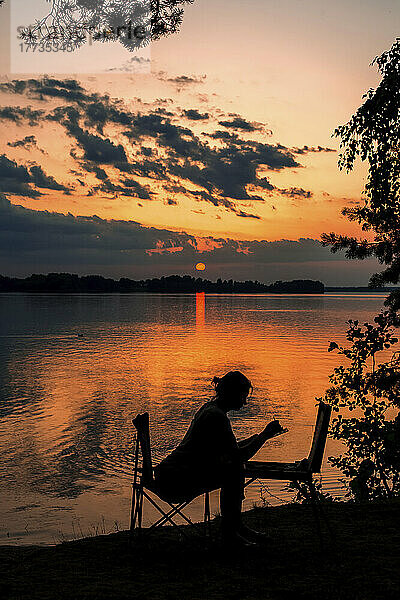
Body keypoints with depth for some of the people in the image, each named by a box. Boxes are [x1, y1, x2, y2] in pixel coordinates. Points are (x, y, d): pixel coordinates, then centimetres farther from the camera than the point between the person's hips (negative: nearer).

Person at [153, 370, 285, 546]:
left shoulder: (210, 408, 13)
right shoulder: (216, 416, -19)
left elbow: (231, 449, 22)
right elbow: (236, 457, -21)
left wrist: (262, 434, 19)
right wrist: (264, 435, -14)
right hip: (174, 484, -11)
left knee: (234, 466, 13)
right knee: (234, 469, -16)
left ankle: (236, 526, 20)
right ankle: (229, 532, -6)